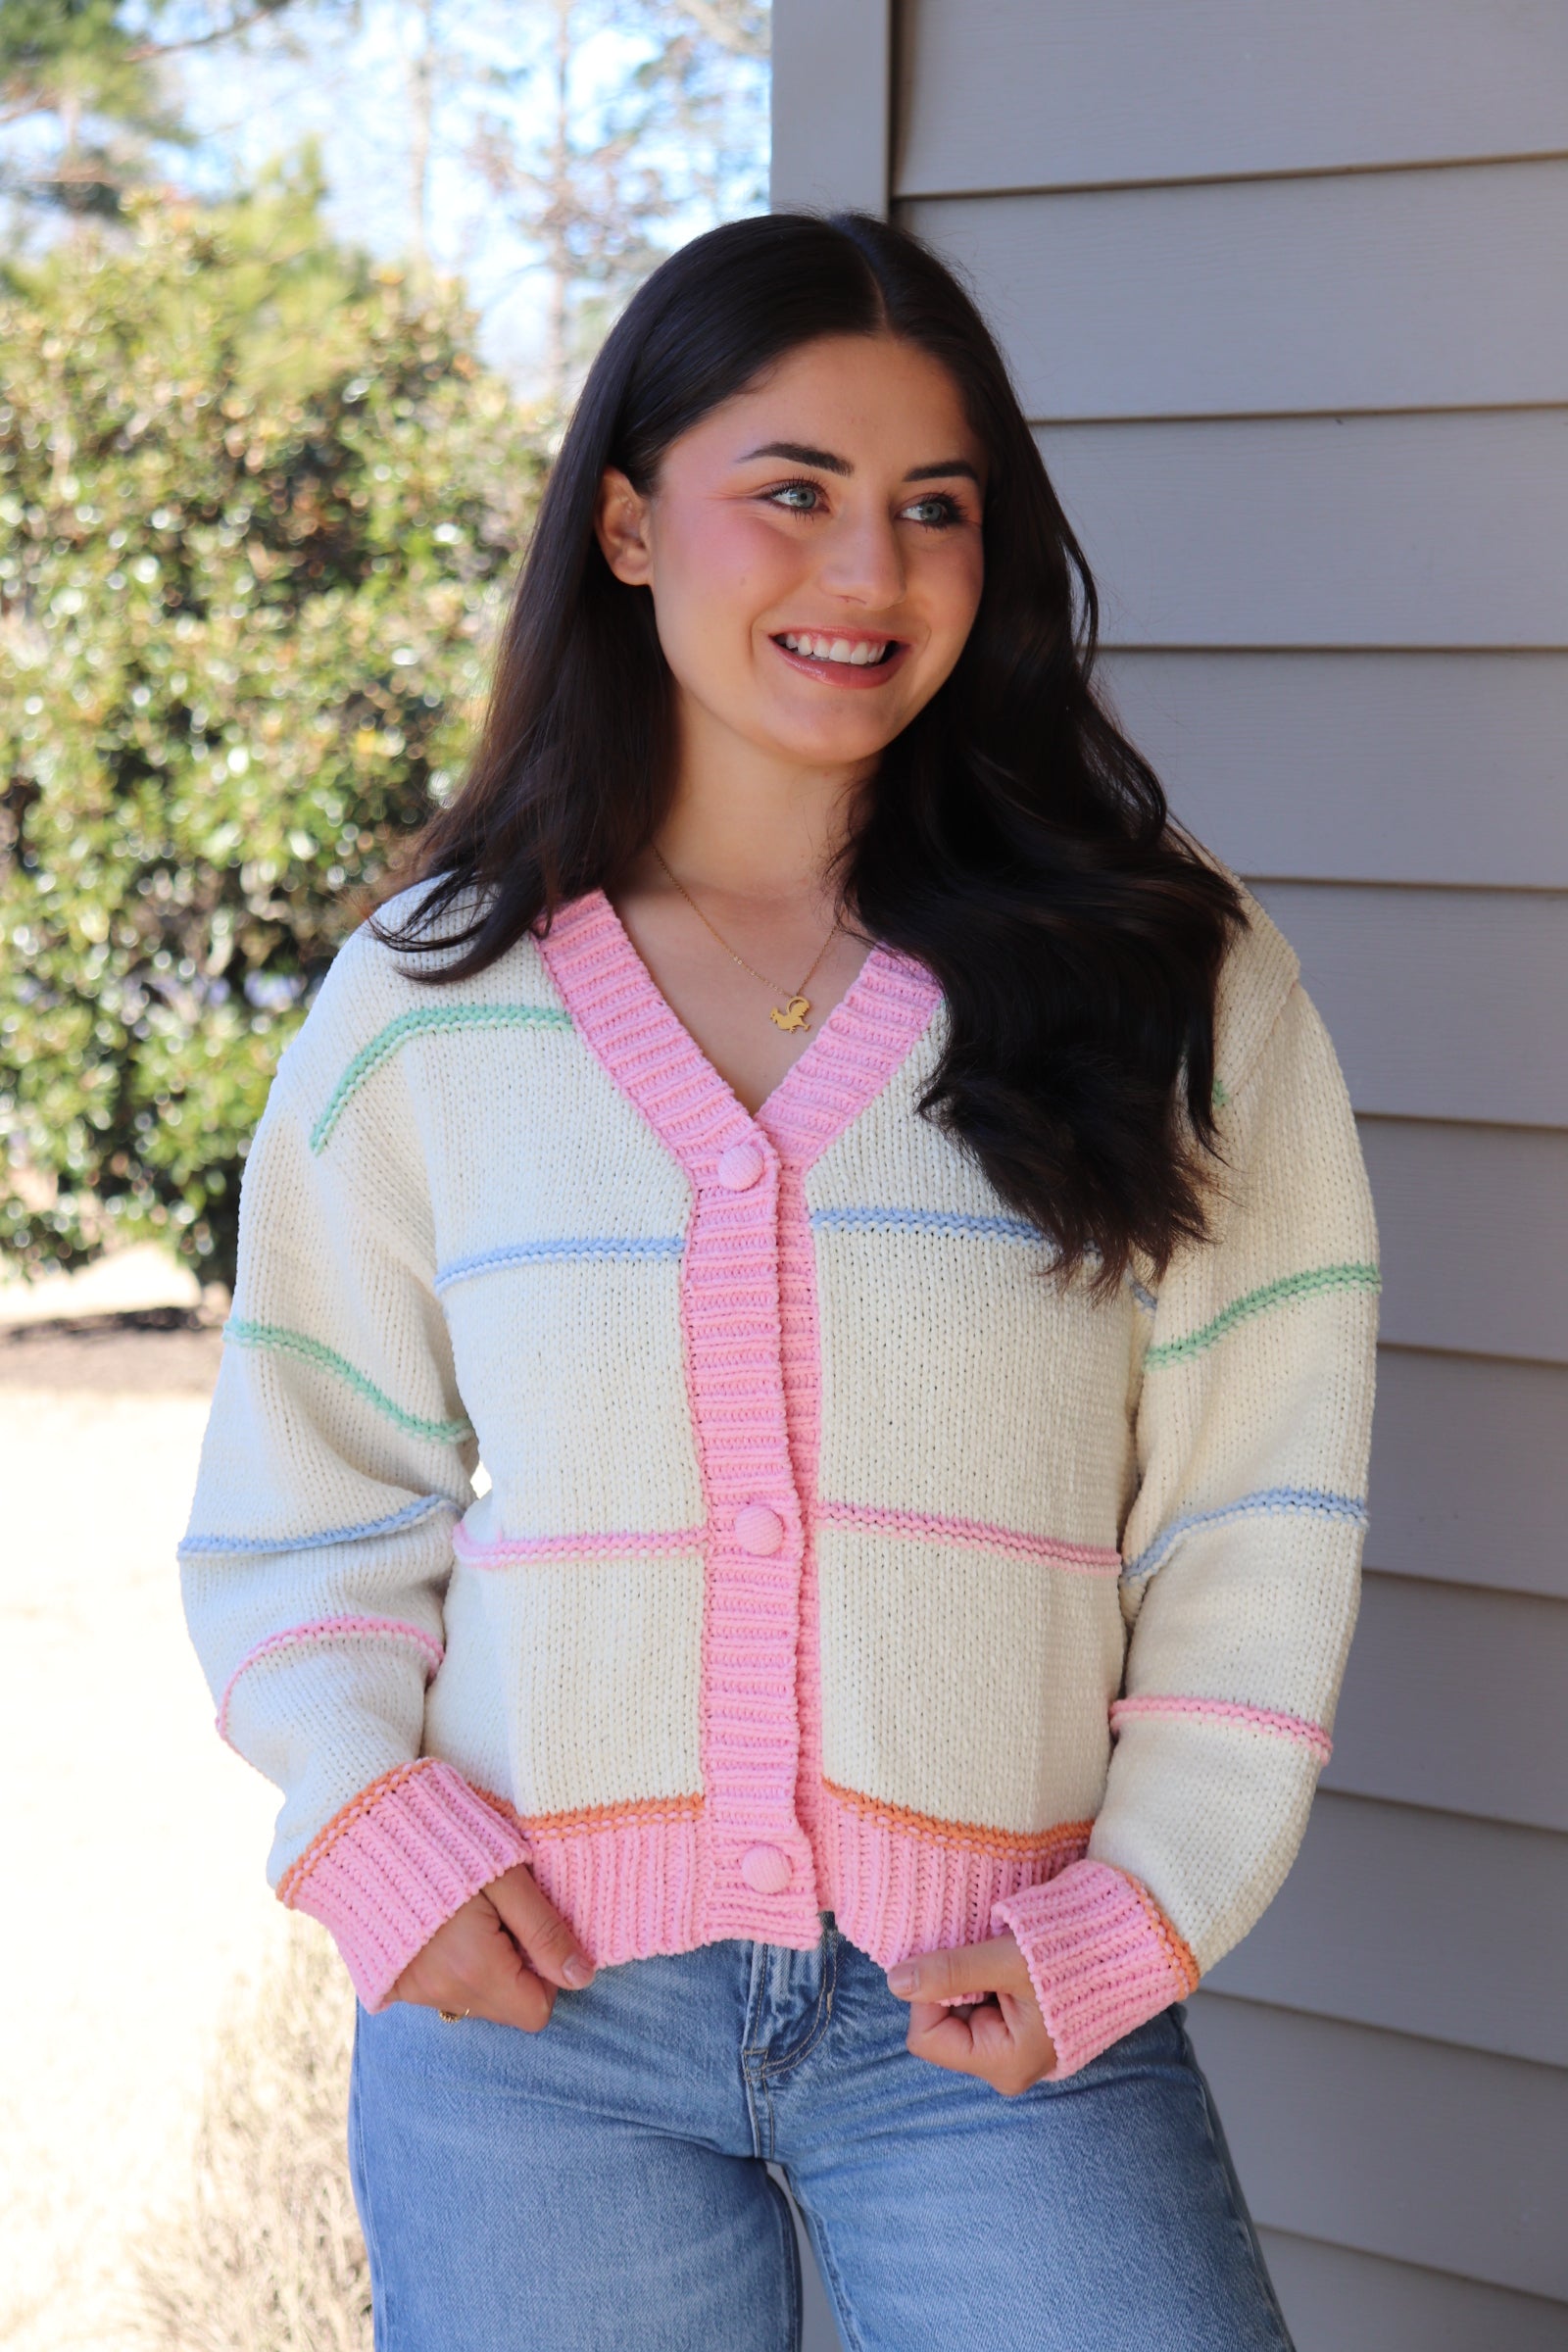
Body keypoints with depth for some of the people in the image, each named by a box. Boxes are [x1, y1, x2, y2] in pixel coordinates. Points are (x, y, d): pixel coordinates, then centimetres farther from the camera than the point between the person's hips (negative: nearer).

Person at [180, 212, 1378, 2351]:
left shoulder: (1168, 978, 1)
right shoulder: (427, 1004, 3)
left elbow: (1259, 1507, 0)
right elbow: (307, 1495, 9)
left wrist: (1141, 1911, -7)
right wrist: (372, 1820, -6)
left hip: (999, 2022, 0)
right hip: (528, 2008, 1)